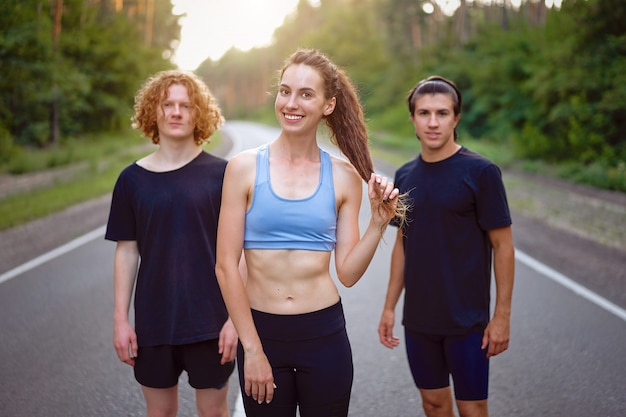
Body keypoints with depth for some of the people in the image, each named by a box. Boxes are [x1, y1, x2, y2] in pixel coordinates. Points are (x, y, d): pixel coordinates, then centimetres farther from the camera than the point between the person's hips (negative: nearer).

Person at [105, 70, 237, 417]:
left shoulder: (220, 173, -4)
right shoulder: (133, 178, 2)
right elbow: (127, 251, 5)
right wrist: (120, 319, 2)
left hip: (210, 321, -2)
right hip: (153, 322, 2)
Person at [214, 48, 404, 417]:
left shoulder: (344, 177, 0)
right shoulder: (245, 168, -5)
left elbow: (348, 272, 0)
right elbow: (226, 266, -6)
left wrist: (379, 221, -11)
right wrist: (252, 349, -7)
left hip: (324, 334, 1)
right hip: (261, 331, -1)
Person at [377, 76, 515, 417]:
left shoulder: (480, 172, -11)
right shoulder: (405, 175, 5)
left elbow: (502, 244, -9)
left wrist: (502, 315, -11)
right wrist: (390, 306, 11)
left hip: (467, 320, -4)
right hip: (419, 319, 5)